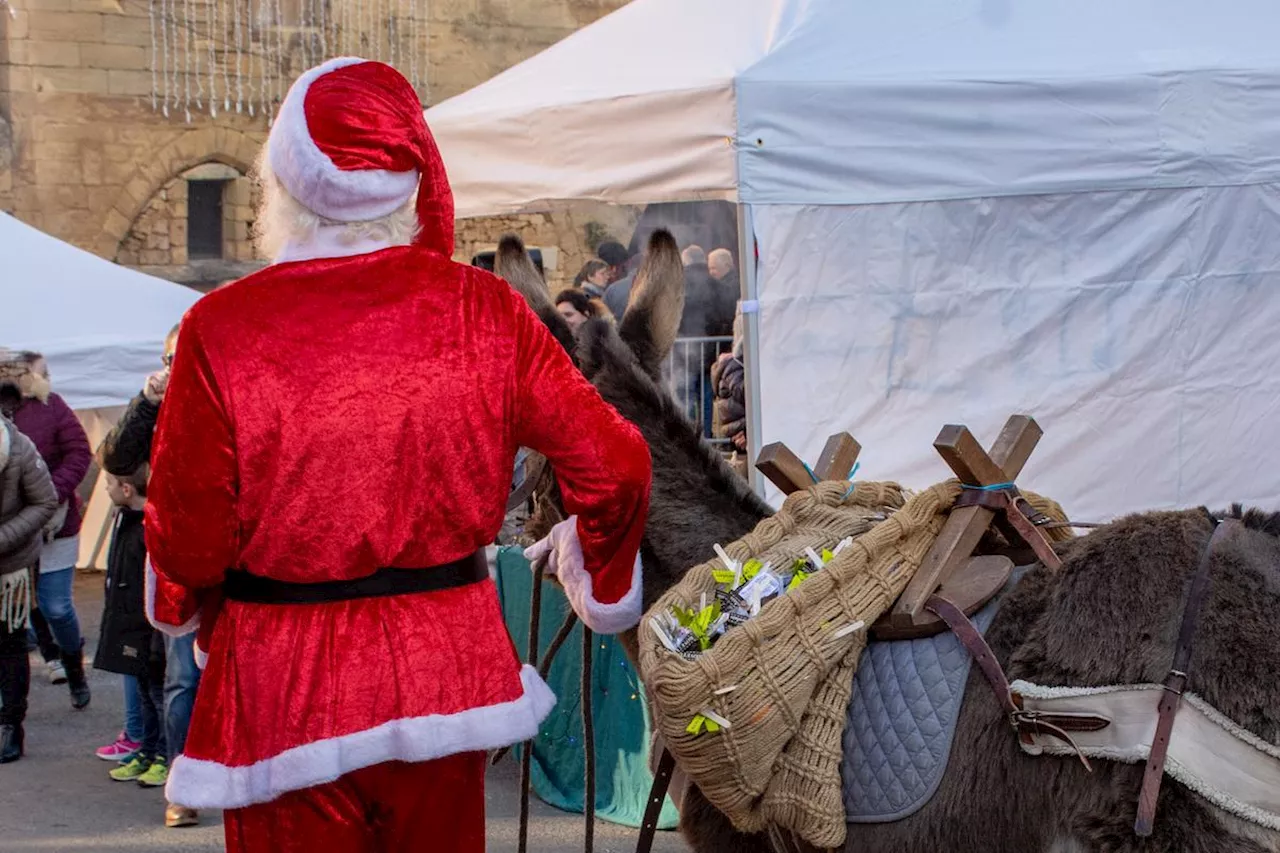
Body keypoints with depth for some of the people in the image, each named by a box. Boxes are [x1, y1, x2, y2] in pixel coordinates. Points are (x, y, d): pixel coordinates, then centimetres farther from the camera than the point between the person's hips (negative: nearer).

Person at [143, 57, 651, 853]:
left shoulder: (223, 328, -14)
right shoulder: (480, 309, -6)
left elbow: (188, 541, -10)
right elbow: (614, 465, -6)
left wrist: (191, 608, 14)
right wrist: (601, 577, 15)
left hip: (286, 691, -2)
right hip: (446, 668, 3)